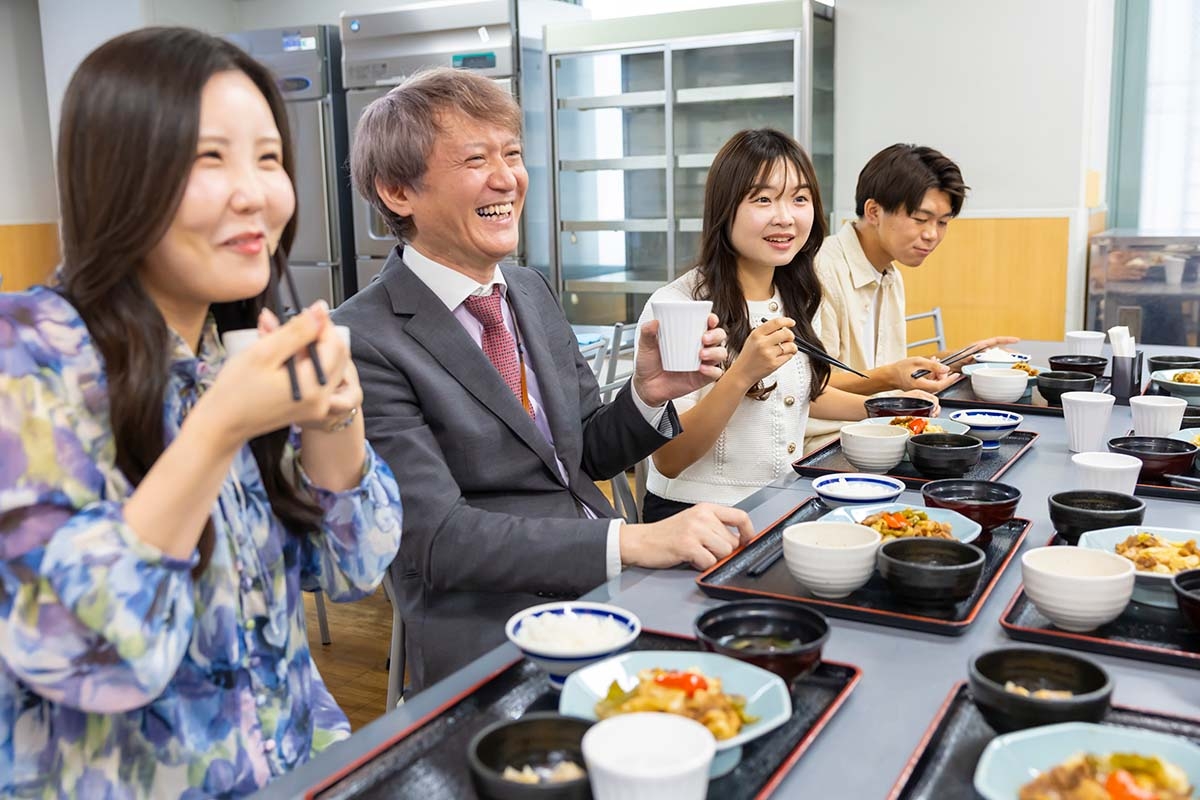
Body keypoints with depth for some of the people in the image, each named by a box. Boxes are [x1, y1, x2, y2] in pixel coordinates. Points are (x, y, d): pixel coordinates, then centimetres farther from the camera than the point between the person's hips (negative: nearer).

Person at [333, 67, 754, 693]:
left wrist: (647, 393, -6)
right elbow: (435, 536, -20)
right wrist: (630, 541, -28)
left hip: (607, 594, 7)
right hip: (488, 641, -7)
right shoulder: (362, 343, -13)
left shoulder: (532, 291, 10)